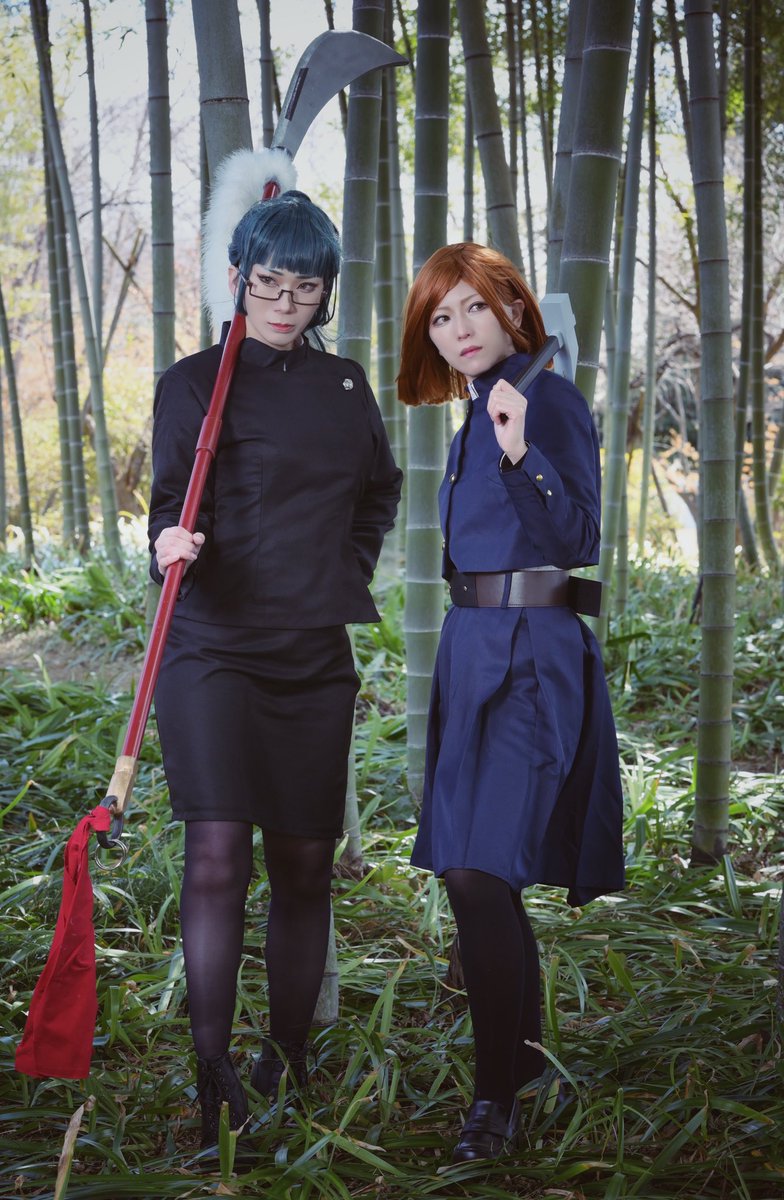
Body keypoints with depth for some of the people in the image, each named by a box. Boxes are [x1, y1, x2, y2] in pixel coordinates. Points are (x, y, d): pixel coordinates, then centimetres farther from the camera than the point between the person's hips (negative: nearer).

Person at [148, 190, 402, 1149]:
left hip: (317, 658, 4)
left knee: (305, 865, 6)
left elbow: (379, 491, 29)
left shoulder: (344, 385, 13)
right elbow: (174, 507, -5)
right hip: (216, 651, -4)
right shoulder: (196, 383, 0)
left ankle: (287, 1070, 19)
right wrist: (173, 546, -27)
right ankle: (213, 1087, -10)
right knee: (218, 855, -15)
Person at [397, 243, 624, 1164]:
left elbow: (577, 539, -19)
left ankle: (497, 1092, -7)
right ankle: (524, 1053, 28)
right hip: (473, 645, 9)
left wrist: (521, 455, -30)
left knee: (478, 868, -16)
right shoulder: (476, 414, 17)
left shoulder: (549, 398, -9)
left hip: (529, 654, -9)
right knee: (481, 867, 13)